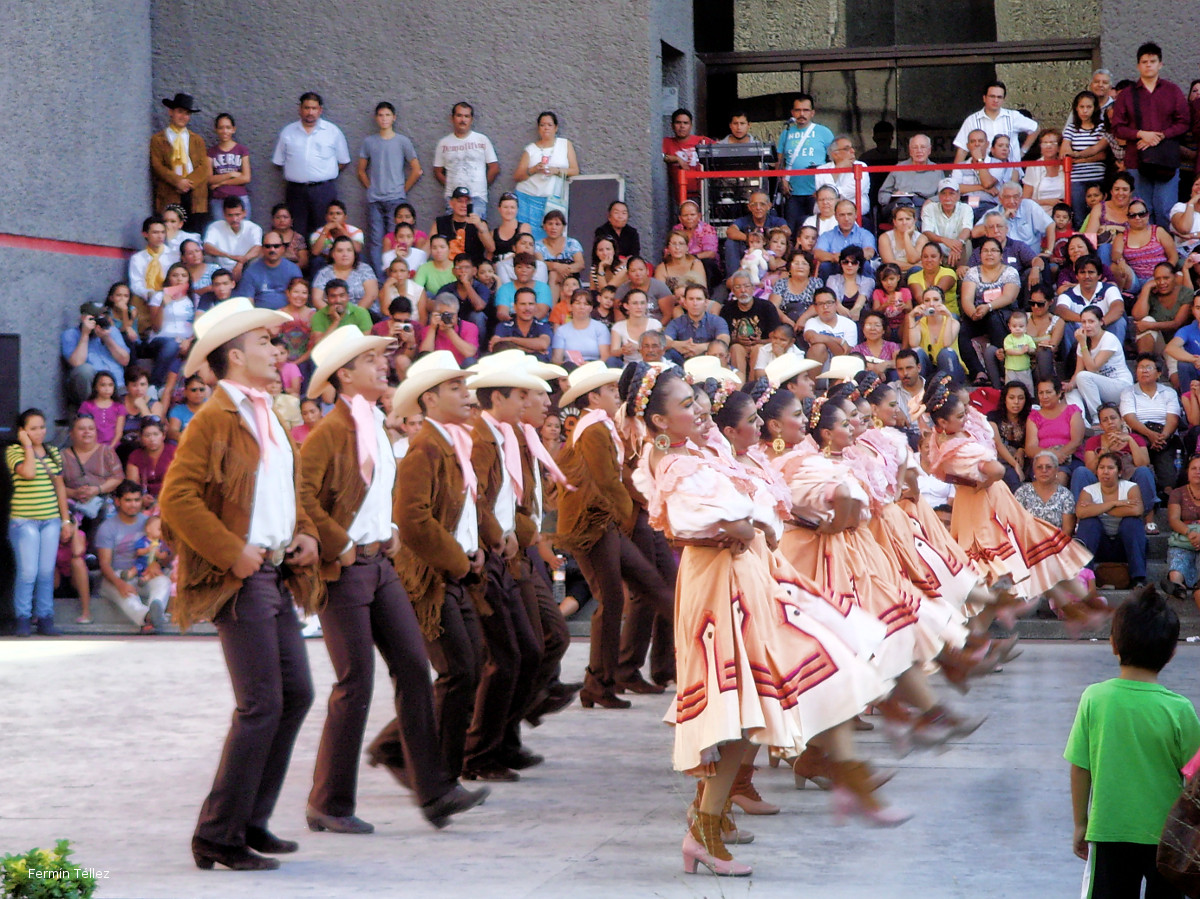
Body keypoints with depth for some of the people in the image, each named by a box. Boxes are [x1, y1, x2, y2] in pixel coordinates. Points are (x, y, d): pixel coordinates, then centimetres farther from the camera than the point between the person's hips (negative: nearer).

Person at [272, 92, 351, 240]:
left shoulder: (333, 132, 7)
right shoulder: (287, 132, 10)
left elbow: (343, 161, 11)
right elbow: (279, 161, 15)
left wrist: (326, 175, 5)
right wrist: (298, 175, 8)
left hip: (324, 190, -1)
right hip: (296, 190, 1)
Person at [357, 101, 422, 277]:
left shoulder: (402, 141, 4)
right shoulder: (369, 142, 10)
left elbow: (416, 171, 4)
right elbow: (361, 171, 16)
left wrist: (403, 190, 3)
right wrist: (370, 187, 6)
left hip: (396, 198, -2)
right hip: (374, 201, 2)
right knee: (375, 241, 0)